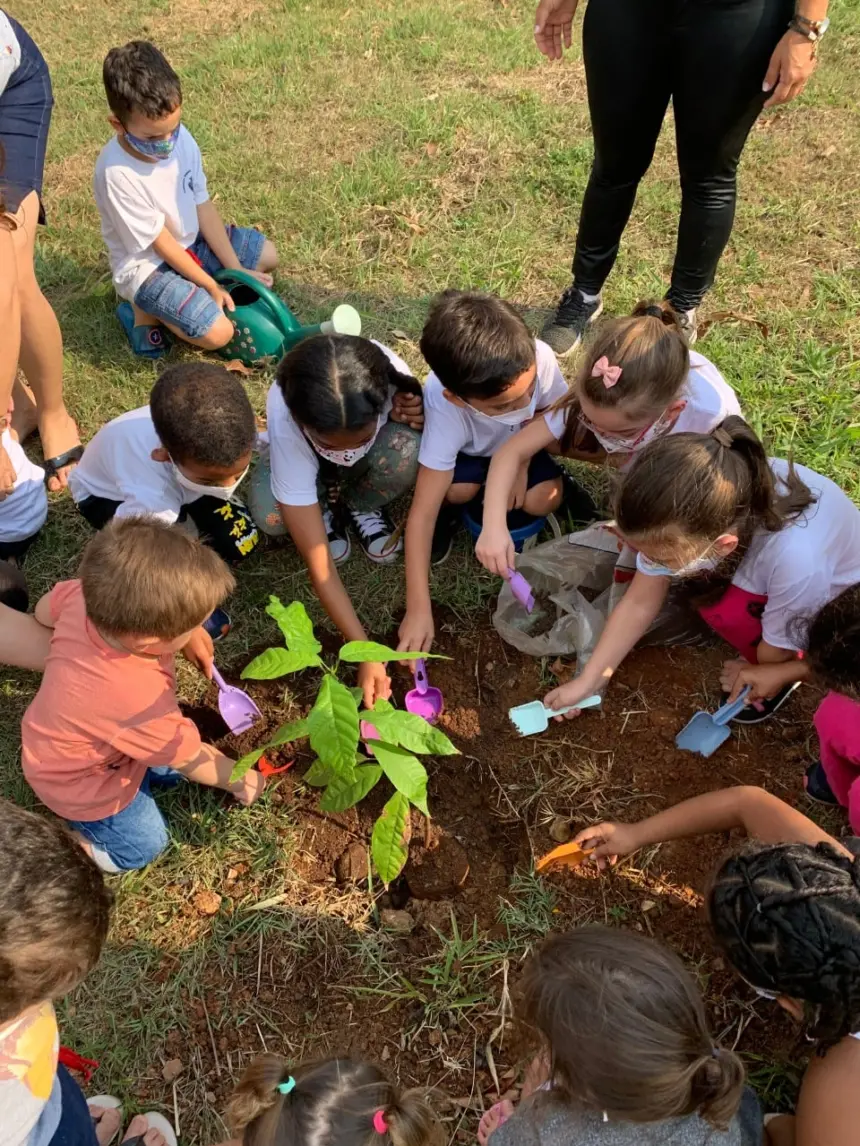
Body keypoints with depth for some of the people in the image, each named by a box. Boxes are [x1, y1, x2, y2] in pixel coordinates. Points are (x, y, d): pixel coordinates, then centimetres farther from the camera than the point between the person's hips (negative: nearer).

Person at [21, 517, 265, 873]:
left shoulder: (86, 596, -30)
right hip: (80, 781, -7)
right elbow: (192, 759, -23)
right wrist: (240, 780, -5)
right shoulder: (138, 701, -45)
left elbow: (45, 609, -2)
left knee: (169, 768, 20)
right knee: (144, 846, 13)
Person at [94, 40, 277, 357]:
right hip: (148, 266, -8)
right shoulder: (116, 173, -29)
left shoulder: (181, 138, -11)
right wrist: (212, 286, -18)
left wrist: (236, 270, -6)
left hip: (190, 242, 8)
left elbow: (203, 206, -3)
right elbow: (161, 243, -22)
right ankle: (145, 311, 3)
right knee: (218, 332, -26)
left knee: (267, 255, 16)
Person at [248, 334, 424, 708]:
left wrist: (416, 418, -34)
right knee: (269, 513, -33)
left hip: (375, 453, 2)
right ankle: (328, 506, 1)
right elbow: (319, 566, -38)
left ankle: (361, 507, -1)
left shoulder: (390, 375, -37)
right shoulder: (285, 422, -41)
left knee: (405, 449, -34)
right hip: (302, 462, -1)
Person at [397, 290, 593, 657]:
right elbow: (421, 514, -40)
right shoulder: (445, 409, -42)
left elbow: (553, 411, -10)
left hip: (520, 442, 2)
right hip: (463, 450, -2)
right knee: (460, 488, -32)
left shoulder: (538, 358, -37)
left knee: (544, 500, -21)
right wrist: (418, 609, -43)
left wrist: (521, 462, -22)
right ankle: (450, 513, 3)